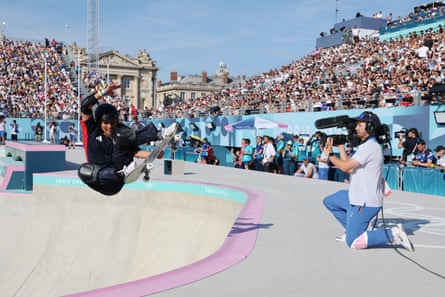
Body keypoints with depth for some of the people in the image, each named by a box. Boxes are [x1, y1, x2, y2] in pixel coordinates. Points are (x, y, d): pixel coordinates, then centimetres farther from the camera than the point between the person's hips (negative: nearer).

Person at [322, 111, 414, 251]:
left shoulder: (369, 147, -19)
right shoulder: (366, 145, 13)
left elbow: (346, 167, -19)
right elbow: (349, 165, 13)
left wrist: (330, 154, -6)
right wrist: (341, 147, 12)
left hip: (366, 203, -10)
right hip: (357, 196, 10)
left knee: (353, 242, -7)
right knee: (329, 201, 22)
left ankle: (393, 234, -9)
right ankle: (353, 230, 23)